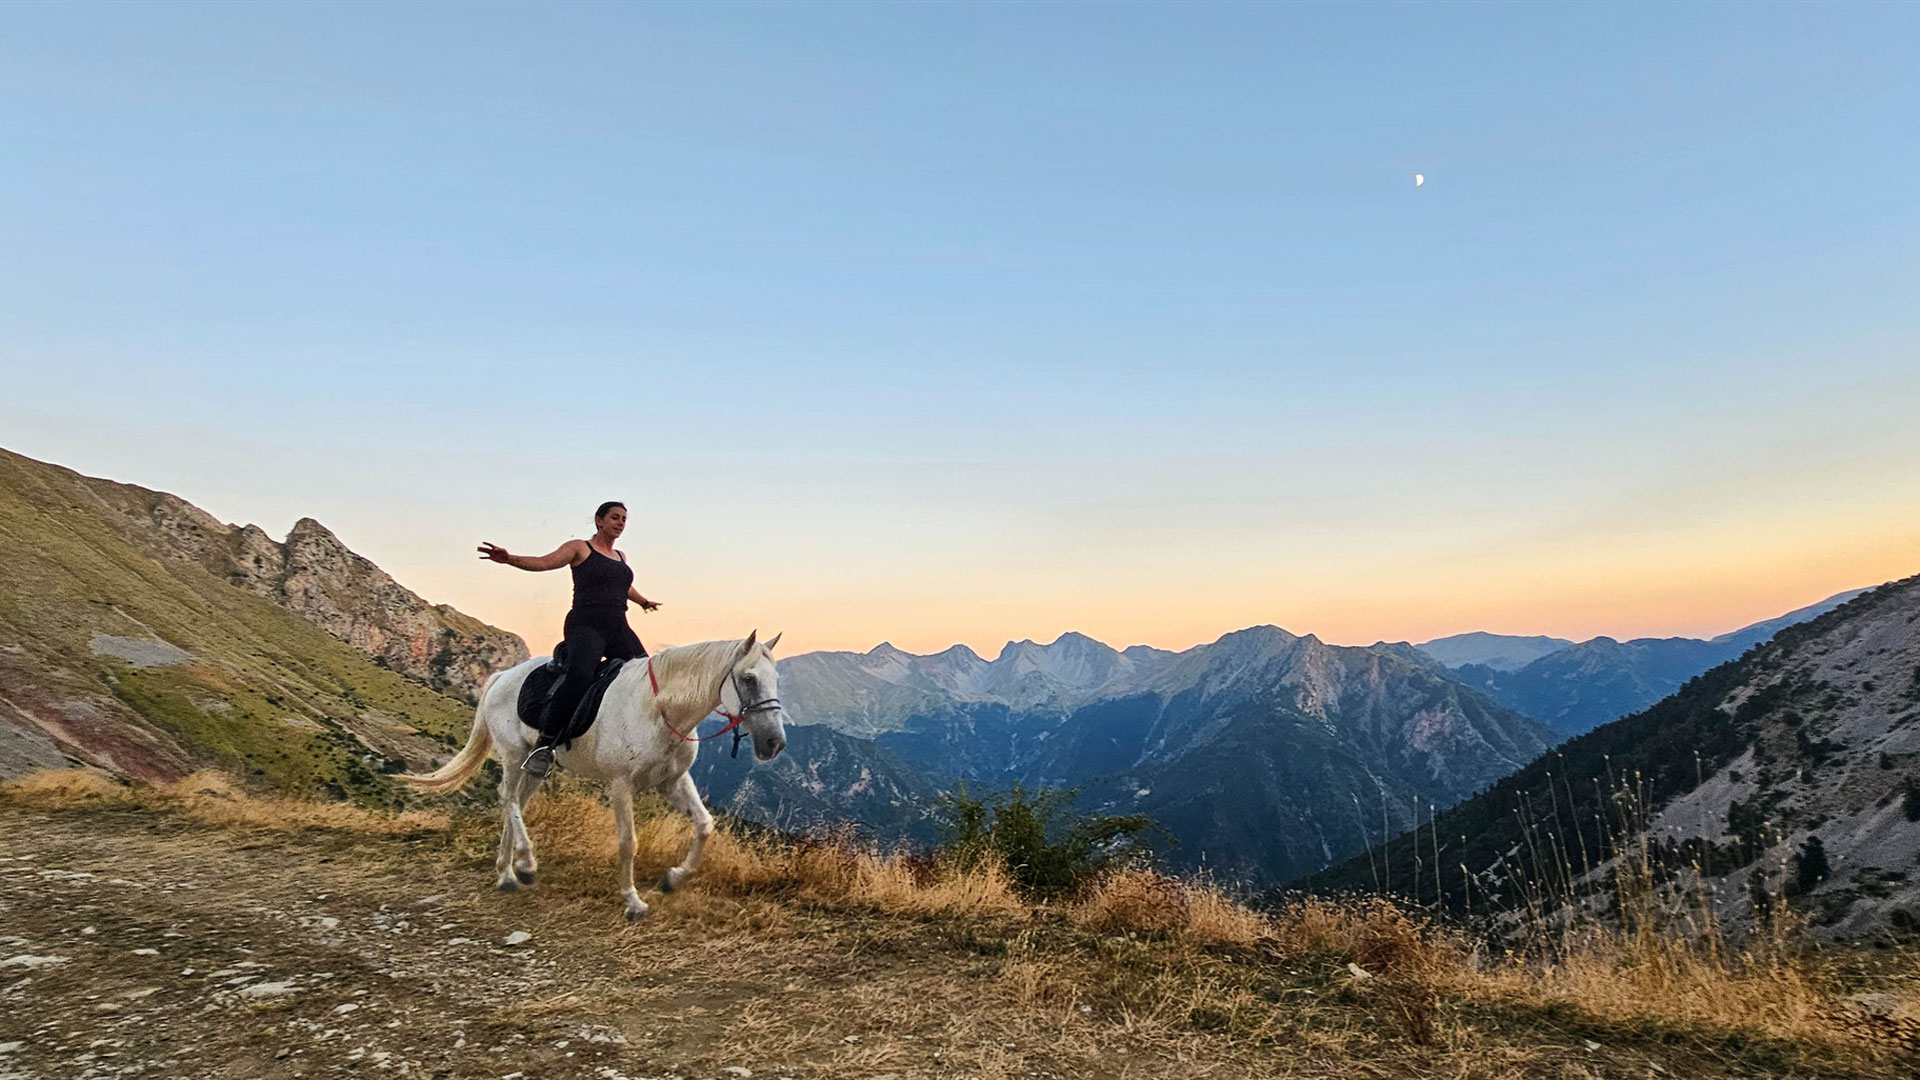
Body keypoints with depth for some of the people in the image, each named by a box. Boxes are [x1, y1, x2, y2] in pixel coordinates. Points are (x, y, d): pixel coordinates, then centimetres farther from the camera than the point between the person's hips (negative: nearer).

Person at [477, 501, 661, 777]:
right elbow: (543, 562, -7)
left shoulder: (620, 557, 23)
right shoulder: (579, 548, 6)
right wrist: (508, 559, -24)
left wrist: (644, 602, 60)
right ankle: (544, 745, -25)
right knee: (580, 676, -33)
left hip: (619, 629, 7)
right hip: (585, 627, -7)